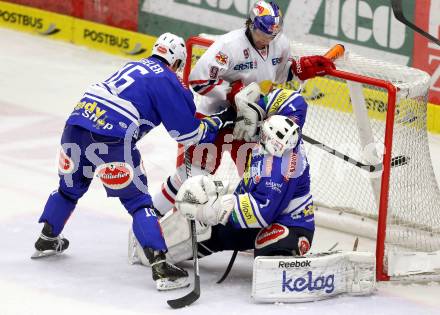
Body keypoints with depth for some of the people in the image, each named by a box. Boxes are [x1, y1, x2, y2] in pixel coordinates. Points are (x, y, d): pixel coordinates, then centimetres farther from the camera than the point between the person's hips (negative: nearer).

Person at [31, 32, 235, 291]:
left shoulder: (133, 67, 25)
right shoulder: (167, 81, 3)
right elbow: (189, 133, 1)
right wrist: (220, 120, 17)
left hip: (75, 125, 7)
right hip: (111, 140, -7)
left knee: (71, 187, 30)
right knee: (137, 200, 0)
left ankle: (47, 241, 44)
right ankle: (160, 267, -9)